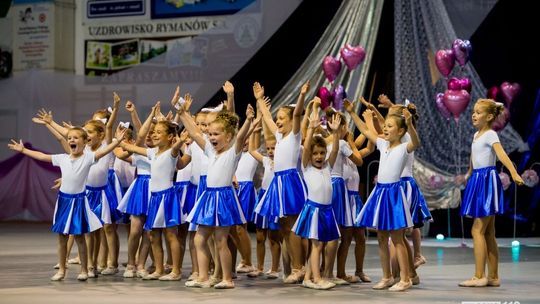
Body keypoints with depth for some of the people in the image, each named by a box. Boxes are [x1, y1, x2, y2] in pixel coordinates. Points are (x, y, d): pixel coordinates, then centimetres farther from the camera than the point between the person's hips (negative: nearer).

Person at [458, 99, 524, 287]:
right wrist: (469, 175, 36)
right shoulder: (476, 135, 14)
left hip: (487, 180, -9)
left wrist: (514, 173, -40)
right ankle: (493, 277, 13)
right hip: (477, 180, 9)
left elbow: (501, 154, -27)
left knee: (477, 230, -11)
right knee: (488, 232, 9)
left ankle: (479, 276, -9)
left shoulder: (490, 135, -11)